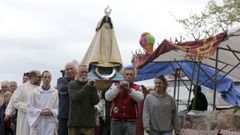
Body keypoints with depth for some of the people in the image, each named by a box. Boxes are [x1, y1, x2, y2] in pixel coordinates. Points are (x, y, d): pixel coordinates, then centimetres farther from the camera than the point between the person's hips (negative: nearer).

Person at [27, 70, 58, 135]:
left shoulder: (56, 93, 1)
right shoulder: (35, 92, 1)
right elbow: (29, 108, 1)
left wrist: (51, 112, -15)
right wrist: (40, 112, -12)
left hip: (51, 124, -1)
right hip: (38, 123, 1)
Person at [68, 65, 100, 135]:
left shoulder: (91, 85, 8)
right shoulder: (72, 84, 5)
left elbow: (96, 101, -2)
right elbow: (75, 98, -13)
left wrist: (93, 87, -12)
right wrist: (87, 86, -15)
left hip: (89, 121, 1)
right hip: (74, 121, 0)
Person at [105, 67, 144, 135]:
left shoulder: (137, 87, 6)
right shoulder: (115, 85, 7)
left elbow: (140, 98, -15)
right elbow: (107, 97, -7)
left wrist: (129, 89, -27)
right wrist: (118, 87, -18)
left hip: (130, 122, -1)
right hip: (116, 121, 1)